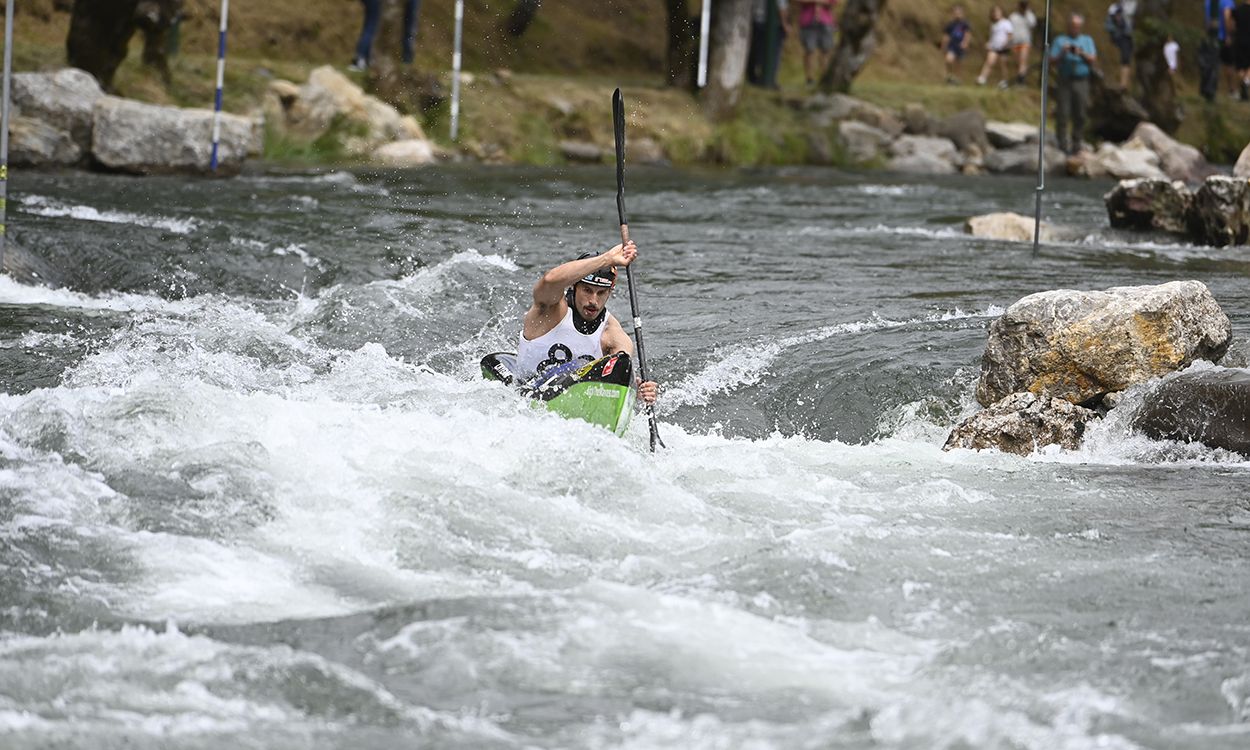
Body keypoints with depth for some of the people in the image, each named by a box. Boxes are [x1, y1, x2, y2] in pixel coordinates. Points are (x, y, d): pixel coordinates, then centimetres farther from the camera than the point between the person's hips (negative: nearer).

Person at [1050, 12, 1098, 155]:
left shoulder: (1087, 40, 16)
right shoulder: (1060, 40, 12)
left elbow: (1093, 59, 3)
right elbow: (1053, 61, 5)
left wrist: (1082, 54, -15)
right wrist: (1062, 54, -13)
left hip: (1081, 81, 1)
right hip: (1065, 81, -1)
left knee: (1080, 114, -2)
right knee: (1063, 112, -9)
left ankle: (1076, 142, 5)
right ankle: (1063, 142, -7)